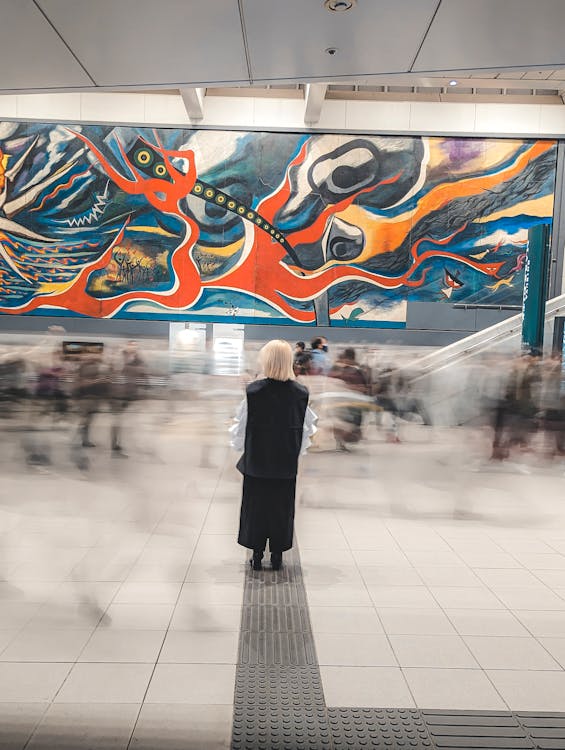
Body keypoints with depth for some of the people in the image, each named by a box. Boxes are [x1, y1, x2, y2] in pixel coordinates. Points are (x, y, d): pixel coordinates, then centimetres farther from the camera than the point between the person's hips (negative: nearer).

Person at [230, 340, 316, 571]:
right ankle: (277, 555, 19)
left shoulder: (254, 390, -14)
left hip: (257, 459, -1)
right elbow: (306, 428, 2)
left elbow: (242, 425, -5)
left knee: (255, 504, 12)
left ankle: (257, 555, 17)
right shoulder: (300, 393, -7)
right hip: (286, 462, 2)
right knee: (281, 506, 13)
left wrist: (240, 445, 13)